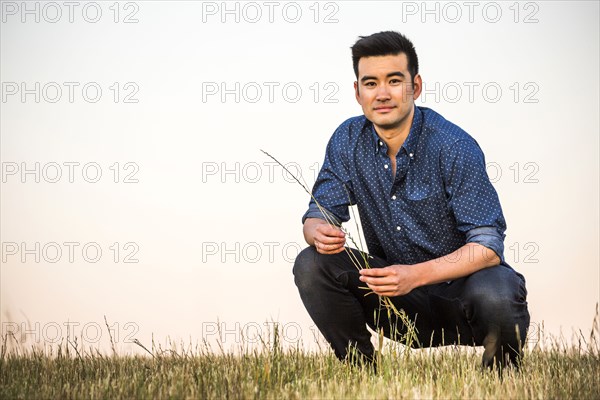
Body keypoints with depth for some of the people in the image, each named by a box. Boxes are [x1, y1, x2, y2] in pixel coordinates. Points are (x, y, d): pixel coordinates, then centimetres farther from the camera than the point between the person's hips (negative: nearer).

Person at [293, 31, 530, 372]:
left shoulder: (454, 147, -18)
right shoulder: (348, 141, -3)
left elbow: (487, 246, -22)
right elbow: (320, 212, 0)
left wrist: (415, 274, -36)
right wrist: (320, 233, -26)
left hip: (461, 282, -4)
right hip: (400, 301, 4)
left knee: (493, 297, -37)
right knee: (312, 264, -16)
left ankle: (501, 373, -3)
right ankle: (362, 369, 0)